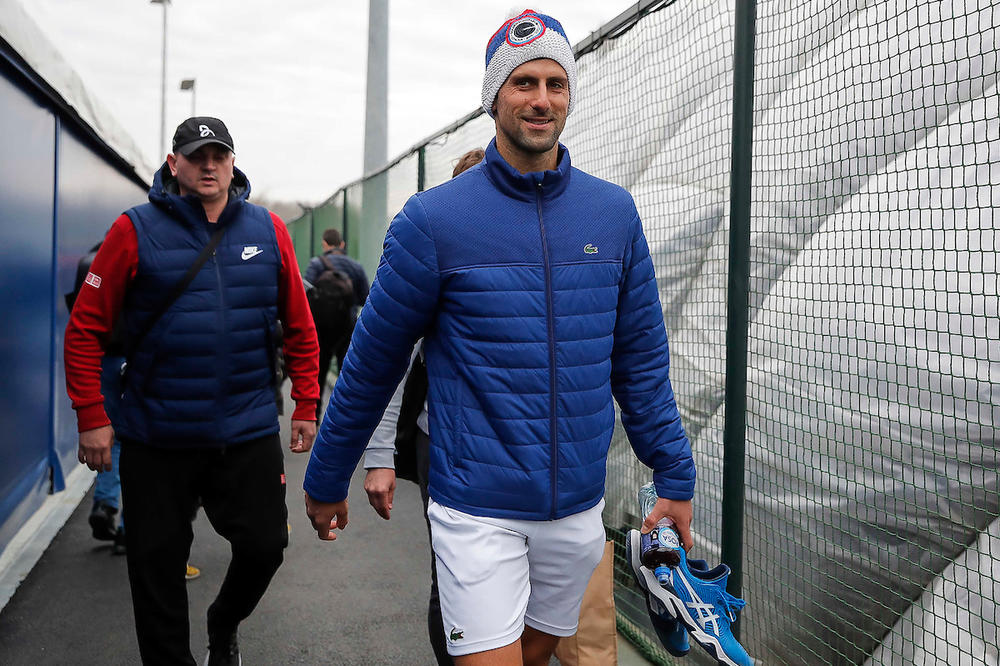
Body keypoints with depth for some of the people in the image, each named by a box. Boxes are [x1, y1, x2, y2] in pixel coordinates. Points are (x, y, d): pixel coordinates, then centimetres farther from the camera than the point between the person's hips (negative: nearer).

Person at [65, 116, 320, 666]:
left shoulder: (267, 230, 4)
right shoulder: (137, 230, -3)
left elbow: (299, 327, 8)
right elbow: (85, 328, -3)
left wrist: (305, 406, 7)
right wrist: (91, 418, -6)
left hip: (250, 432, 2)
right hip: (157, 435, -1)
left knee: (264, 545, 6)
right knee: (157, 565, 8)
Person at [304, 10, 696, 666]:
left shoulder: (615, 212, 1)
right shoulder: (434, 218, -9)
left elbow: (641, 360, 7)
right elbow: (372, 363, -2)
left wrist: (675, 476, 7)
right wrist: (326, 481, 5)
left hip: (579, 506, 4)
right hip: (478, 508, -4)